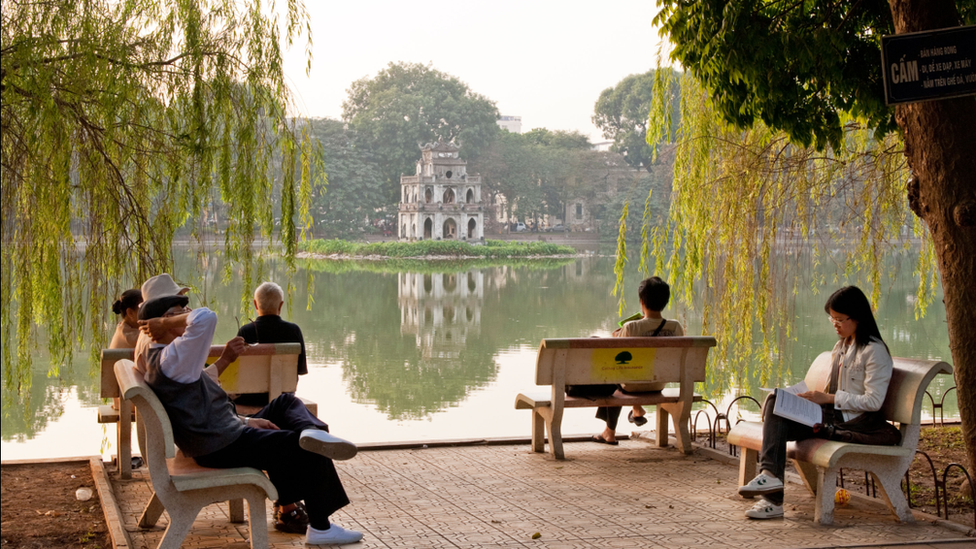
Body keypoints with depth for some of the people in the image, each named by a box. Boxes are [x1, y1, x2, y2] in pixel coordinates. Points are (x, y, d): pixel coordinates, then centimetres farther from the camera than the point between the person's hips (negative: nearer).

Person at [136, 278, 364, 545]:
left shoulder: (160, 359, 13)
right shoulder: (171, 358, -21)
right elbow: (205, 317, -36)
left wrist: (246, 421, 13)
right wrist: (165, 324, -21)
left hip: (220, 440, 11)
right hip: (224, 448, -11)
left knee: (286, 403, 21)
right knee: (311, 452, 0)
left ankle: (311, 432, -10)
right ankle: (319, 528, 5)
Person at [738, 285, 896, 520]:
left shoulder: (874, 351, -8)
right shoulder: (841, 346, 20)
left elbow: (873, 401, -15)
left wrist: (830, 398, -16)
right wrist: (818, 395, 2)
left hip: (856, 421, -9)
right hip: (833, 413, 9)